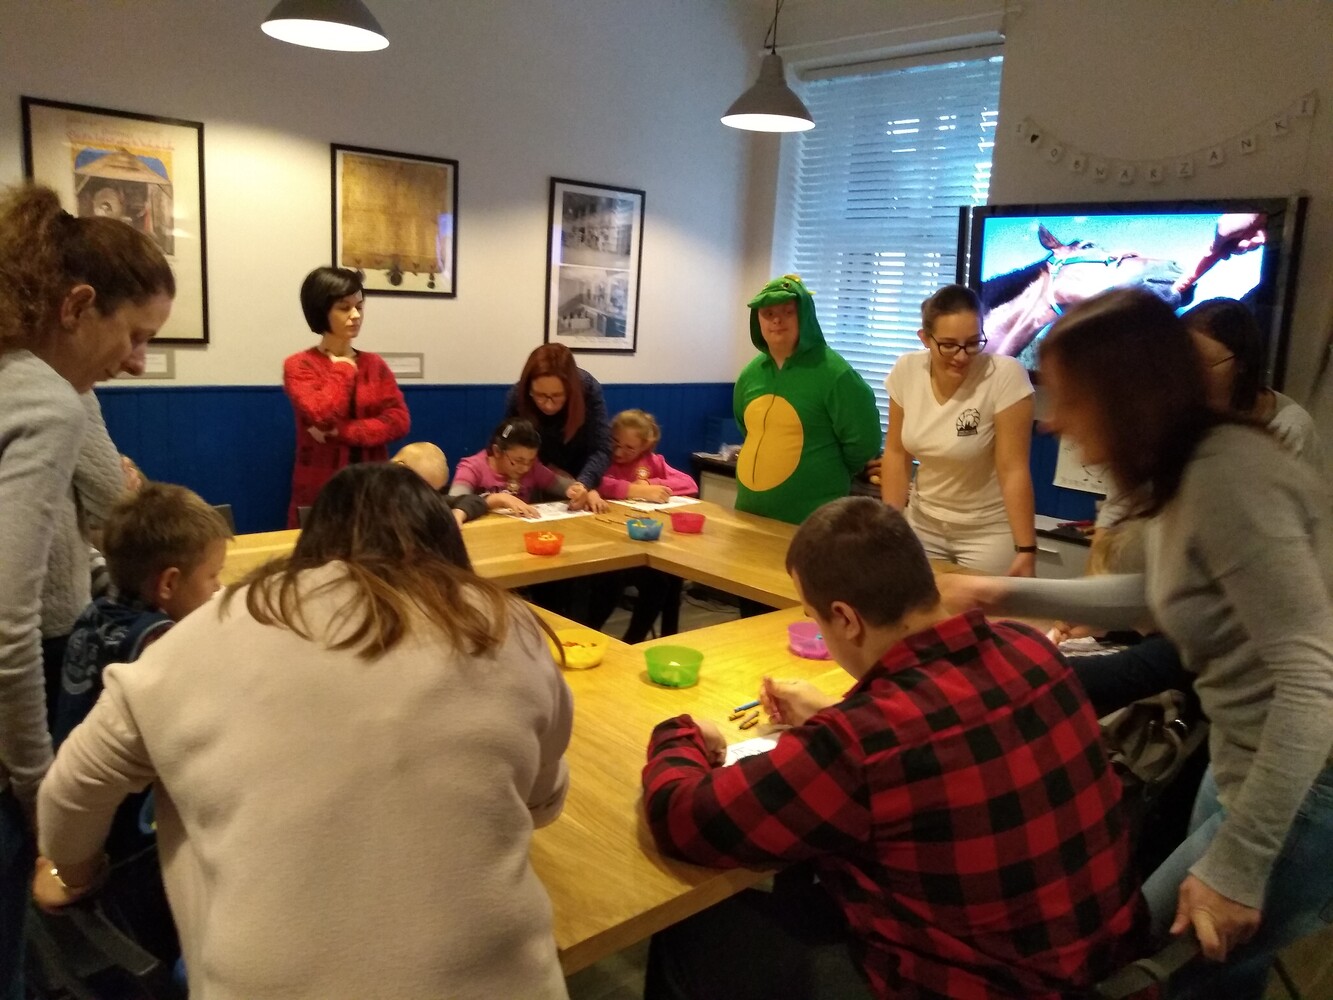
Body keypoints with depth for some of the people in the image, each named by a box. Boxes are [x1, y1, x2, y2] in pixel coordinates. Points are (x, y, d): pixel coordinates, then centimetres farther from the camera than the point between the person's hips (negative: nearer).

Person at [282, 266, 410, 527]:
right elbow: (323, 415, -19)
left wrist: (340, 431, -14)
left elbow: (399, 420, -4)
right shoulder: (299, 365, -2)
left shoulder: (375, 364, 9)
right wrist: (343, 368, -5)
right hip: (319, 490, -3)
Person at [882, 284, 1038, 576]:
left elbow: (1013, 470, -19)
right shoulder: (907, 370, -10)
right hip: (923, 523, 4)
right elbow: (896, 453, -1)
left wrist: (1026, 549, -20)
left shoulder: (1005, 376, -22)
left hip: (988, 531, -4)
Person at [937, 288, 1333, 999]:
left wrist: (1235, 863, -24)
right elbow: (1155, 595, 22)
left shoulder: (1228, 475, -25)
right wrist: (1007, 595, 20)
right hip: (1257, 771, 9)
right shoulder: (1181, 473, 4)